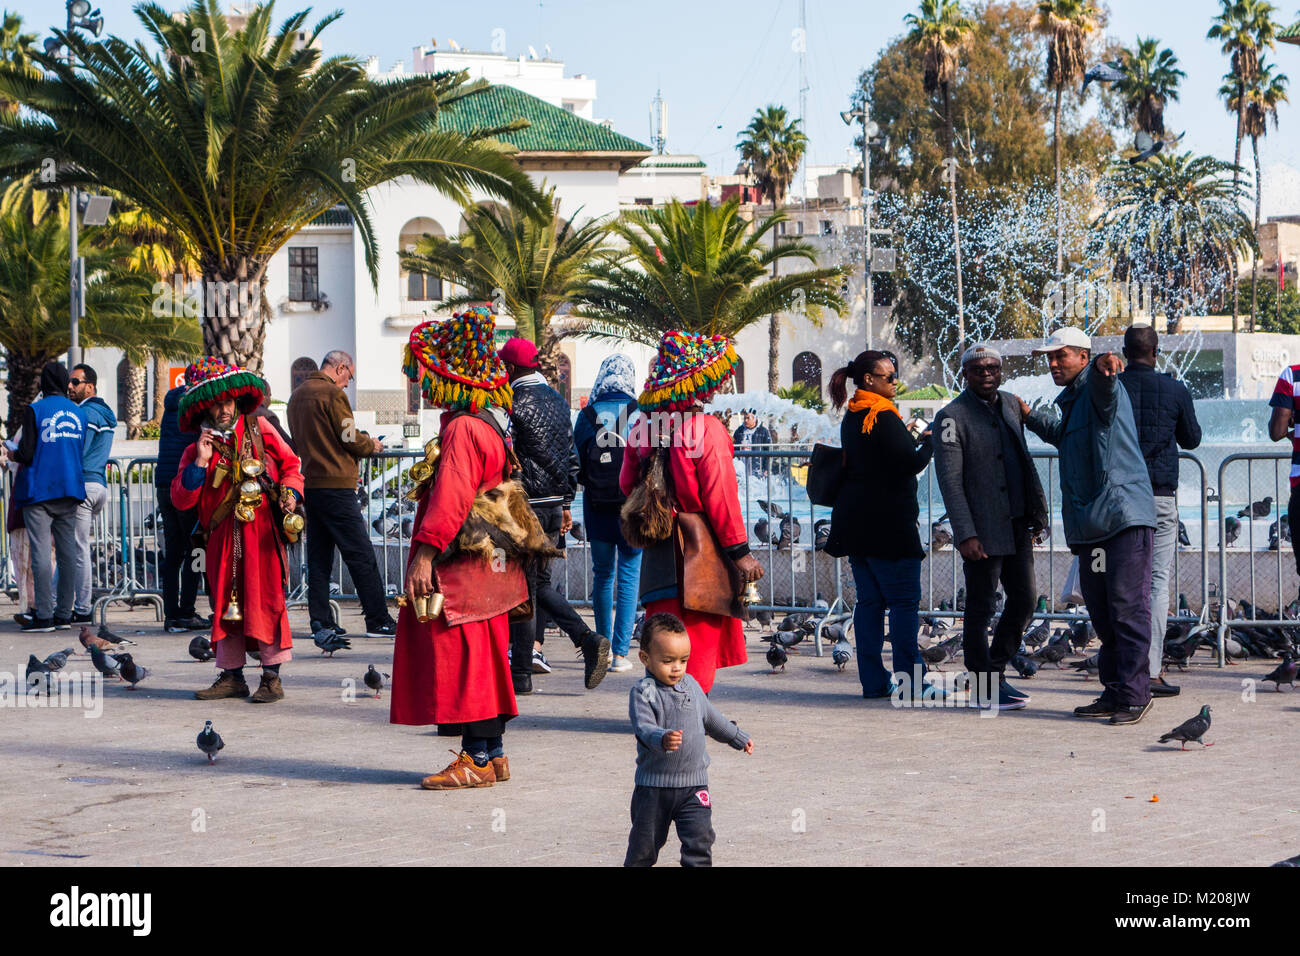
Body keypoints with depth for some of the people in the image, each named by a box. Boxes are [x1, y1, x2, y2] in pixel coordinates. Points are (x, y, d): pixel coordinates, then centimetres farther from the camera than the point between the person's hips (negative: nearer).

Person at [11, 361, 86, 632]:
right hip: (70, 491, 5)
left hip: (39, 491, -5)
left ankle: (44, 615, -8)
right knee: (67, 551, 7)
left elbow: (27, 453, -12)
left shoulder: (35, 411, -8)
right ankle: (64, 613, 8)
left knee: (40, 552, -5)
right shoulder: (78, 413, 9)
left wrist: (13, 454, 11)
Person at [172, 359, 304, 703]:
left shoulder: (259, 430, 8)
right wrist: (201, 463, -11)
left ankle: (272, 676, -3)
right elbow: (180, 500, -1)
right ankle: (232, 676, 13)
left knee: (266, 598, -7)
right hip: (222, 537, 2)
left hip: (262, 530, -2)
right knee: (226, 602, 5)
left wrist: (290, 492, -5)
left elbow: (289, 464, 14)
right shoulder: (196, 450, 8)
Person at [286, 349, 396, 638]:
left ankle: (320, 619, 7)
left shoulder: (297, 395, 16)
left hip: (309, 483, 8)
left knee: (319, 555, 10)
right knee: (361, 555, -6)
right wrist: (372, 445, 8)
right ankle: (378, 620, -7)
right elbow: (350, 439, -13)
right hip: (335, 484, -8)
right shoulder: (333, 393, -10)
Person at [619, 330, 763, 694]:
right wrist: (739, 551, -10)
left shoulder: (643, 428, 4)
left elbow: (628, 484, 12)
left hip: (658, 554, 6)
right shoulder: (706, 429, -14)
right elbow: (720, 495, -15)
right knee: (700, 643, 0)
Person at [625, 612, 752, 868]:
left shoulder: (691, 685, 7)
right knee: (645, 842, 9)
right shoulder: (643, 692, -13)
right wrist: (662, 739, -49)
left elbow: (711, 717, 24)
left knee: (699, 838, -8)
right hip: (653, 785, -3)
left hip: (693, 783, 3)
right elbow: (643, 728, -28)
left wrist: (738, 738, 34)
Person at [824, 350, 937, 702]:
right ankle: (910, 680, -7)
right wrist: (929, 443, 0)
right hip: (887, 523, -9)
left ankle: (873, 680, 9)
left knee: (869, 600, 9)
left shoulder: (852, 417, 13)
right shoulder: (883, 416, -14)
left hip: (855, 522, 9)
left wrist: (914, 440, 13)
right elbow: (910, 463, -17)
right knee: (905, 599, -5)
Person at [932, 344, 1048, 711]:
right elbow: (950, 480, -13)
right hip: (982, 530, -7)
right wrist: (965, 534, -19)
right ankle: (983, 688, 7)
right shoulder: (952, 416, -9)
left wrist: (1036, 512, 15)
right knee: (980, 608, 0)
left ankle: (995, 672, 24)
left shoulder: (1011, 405, 13)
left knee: (1024, 600, 10)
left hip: (1016, 526, 7)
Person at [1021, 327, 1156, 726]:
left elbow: (1102, 381, -34)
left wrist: (1102, 365, -57)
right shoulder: (1071, 400, 22)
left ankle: (1135, 694, -8)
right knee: (1102, 613, 11)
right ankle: (1114, 692, 18)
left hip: (1124, 515, -10)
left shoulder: (1099, 387, -6)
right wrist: (1030, 416, 48)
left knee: (1127, 608, -10)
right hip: (1089, 526, 10)